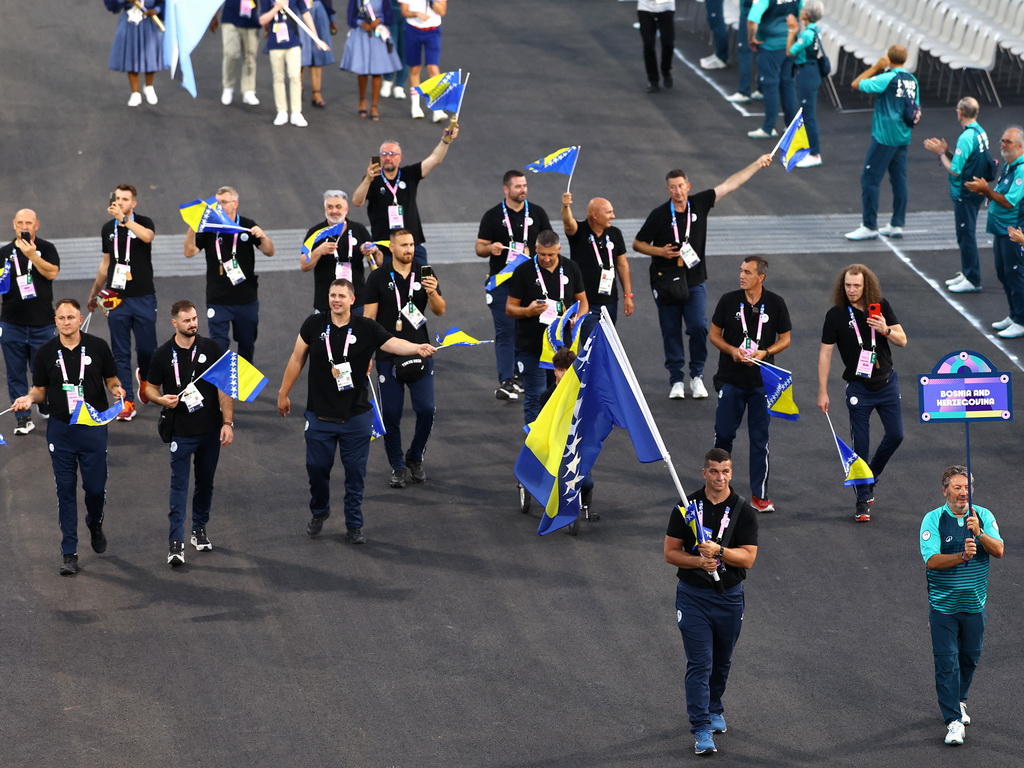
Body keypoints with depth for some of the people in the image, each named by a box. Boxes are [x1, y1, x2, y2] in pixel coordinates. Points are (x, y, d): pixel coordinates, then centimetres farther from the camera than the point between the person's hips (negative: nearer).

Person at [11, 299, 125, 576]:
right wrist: (29, 398, -13)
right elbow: (40, 390, 8)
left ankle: (95, 525, 37)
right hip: (60, 429, 1)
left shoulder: (98, 346, -2)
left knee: (95, 487, 3)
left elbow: (111, 379, 7)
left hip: (93, 426, -1)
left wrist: (116, 389, -15)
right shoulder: (46, 352, 1)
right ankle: (69, 552, 8)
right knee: (66, 490, 3)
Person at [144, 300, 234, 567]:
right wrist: (162, 399, -17)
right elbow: (150, 387, 6)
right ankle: (176, 543, -9)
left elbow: (224, 388, 1)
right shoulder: (163, 354, -3)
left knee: (205, 483, 14)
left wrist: (228, 422, -6)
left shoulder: (211, 348, -1)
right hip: (181, 432, -2)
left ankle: (200, 529, 31)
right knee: (179, 485, -7)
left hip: (210, 430, 2)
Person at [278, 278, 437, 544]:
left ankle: (354, 524, 17)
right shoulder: (314, 324, -4)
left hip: (356, 416, -1)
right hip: (319, 415, 1)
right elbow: (297, 359, 6)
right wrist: (284, 393, 10)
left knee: (355, 472, 4)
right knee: (317, 466, 10)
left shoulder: (366, 328, -8)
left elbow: (392, 343, -22)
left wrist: (417, 348, -43)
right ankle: (319, 512, 37)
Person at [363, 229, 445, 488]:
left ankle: (415, 458, 19)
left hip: (419, 354, 2)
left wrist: (432, 293, -20)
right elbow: (368, 318, -1)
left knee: (426, 410, -4)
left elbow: (440, 311, 1)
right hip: (388, 356, -2)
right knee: (391, 413, 1)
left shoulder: (424, 275, 4)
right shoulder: (379, 278, -2)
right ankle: (397, 466, 15)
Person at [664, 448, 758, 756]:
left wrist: (718, 551, -25)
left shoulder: (743, 510, -4)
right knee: (699, 663, -7)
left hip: (730, 595, 2)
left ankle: (715, 710, 39)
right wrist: (698, 561, -20)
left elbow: (748, 558, -8)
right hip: (693, 594, -2)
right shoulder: (687, 507, -4)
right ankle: (701, 729, -7)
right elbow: (671, 553, -2)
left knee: (722, 661, 16)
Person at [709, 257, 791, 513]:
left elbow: (785, 339, 4)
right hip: (730, 379, 1)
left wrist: (765, 352, -14)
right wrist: (731, 350, -14)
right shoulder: (729, 300, -2)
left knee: (759, 437, 1)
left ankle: (759, 495, 7)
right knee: (724, 433, 5)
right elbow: (714, 335, 5)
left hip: (761, 380, -1)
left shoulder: (775, 303, -3)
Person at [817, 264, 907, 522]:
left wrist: (886, 329, -21)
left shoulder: (881, 307, -1)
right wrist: (822, 392, -9)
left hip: (887, 382, 3)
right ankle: (863, 501, 5)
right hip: (859, 388, -3)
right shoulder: (836, 315, -9)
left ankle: (870, 478, 31)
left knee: (895, 435, 6)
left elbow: (902, 340, 2)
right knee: (860, 445, -3)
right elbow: (825, 353, -6)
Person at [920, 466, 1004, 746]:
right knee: (947, 662, -5)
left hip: (974, 604, 3)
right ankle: (953, 721, -3)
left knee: (970, 658, 16)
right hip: (943, 605, -3)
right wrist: (962, 557, -34)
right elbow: (931, 560, -19)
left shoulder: (983, 516, -2)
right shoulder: (933, 520, -10)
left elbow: (998, 551, -14)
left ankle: (959, 701, 41)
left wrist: (979, 533, -31)